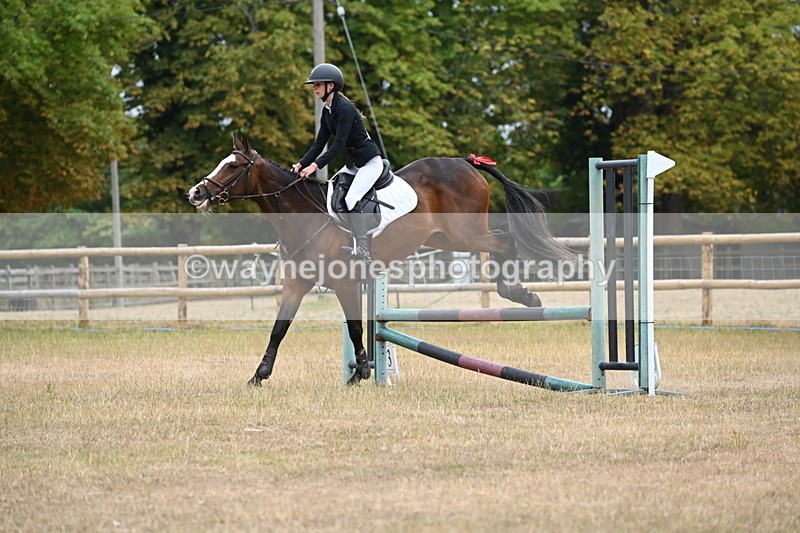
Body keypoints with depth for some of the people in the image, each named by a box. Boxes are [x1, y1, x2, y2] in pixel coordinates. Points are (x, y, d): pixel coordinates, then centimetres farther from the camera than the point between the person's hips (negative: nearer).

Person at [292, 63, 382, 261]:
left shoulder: (344, 108, -22)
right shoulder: (327, 111, 7)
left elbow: (338, 144, -28)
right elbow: (319, 144, 7)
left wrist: (316, 165, -32)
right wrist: (301, 164, -5)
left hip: (370, 162, -10)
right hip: (352, 163, 10)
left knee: (350, 199, -25)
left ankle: (363, 250, -21)